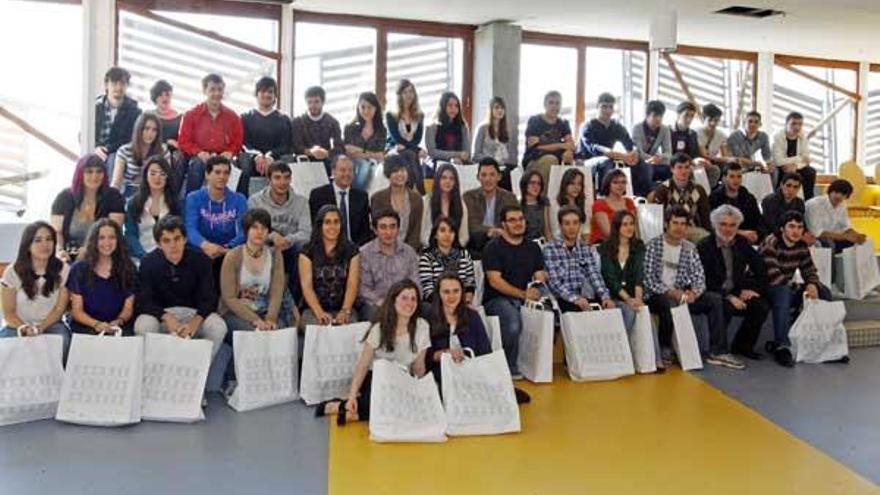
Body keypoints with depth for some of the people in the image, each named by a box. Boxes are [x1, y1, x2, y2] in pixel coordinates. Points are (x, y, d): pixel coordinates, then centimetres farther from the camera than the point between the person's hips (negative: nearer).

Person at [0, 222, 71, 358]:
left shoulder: (63, 270, -3)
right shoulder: (13, 272, -3)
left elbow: (60, 308, -1)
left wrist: (40, 327, -18)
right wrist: (24, 328, -22)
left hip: (50, 325, 0)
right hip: (18, 326, 0)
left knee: (61, 340, -33)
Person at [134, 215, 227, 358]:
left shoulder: (200, 259, -8)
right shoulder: (148, 262, -8)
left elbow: (209, 298, -10)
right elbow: (143, 302, -11)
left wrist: (195, 322, -30)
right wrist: (167, 318, -29)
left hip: (194, 312, 0)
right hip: (161, 313, 0)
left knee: (218, 328, -28)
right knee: (142, 327, -32)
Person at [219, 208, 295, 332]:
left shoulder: (275, 254, 2)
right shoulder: (232, 257, -9)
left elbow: (277, 291, -5)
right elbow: (229, 298, -11)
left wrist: (270, 318, -21)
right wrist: (254, 320, -21)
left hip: (264, 311, 3)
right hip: (235, 312, -3)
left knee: (280, 327, -27)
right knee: (255, 331, -32)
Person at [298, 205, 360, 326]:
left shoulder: (351, 250, 8)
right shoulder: (307, 251, 5)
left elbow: (352, 284, -1)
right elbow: (306, 285, -3)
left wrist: (345, 311, -17)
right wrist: (320, 313, -18)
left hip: (343, 309, 1)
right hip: (314, 309, -1)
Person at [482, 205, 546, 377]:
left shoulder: (533, 248, 18)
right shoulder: (493, 248, 1)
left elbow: (540, 276, 10)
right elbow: (494, 281, -10)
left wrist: (537, 287, -15)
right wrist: (522, 294, -21)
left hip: (527, 298, 5)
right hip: (497, 299, -5)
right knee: (513, 321, -36)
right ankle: (510, 368, -14)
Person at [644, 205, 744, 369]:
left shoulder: (690, 248, 12)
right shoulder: (653, 245, -4)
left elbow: (700, 277, 6)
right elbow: (648, 279, -12)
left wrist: (693, 292, -16)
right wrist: (670, 291, -24)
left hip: (681, 295, 5)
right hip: (657, 296, -5)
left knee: (715, 299, -14)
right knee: (669, 302, -37)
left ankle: (717, 352, -12)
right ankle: (665, 348, -15)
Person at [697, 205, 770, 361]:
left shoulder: (743, 243, 9)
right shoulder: (704, 246, -8)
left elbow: (761, 270, 11)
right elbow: (705, 282, -15)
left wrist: (750, 289, -4)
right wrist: (728, 297, -22)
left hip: (737, 293, 5)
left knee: (762, 306, -19)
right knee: (725, 307, -35)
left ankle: (742, 346, 2)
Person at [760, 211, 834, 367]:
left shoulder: (802, 246, 5)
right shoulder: (771, 244, -18)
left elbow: (810, 270, 7)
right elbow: (773, 277, -27)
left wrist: (812, 285, -17)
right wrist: (800, 290, -27)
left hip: (787, 289, 8)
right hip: (765, 290, -8)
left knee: (824, 292, -4)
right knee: (783, 292, -38)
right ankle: (781, 347, -35)